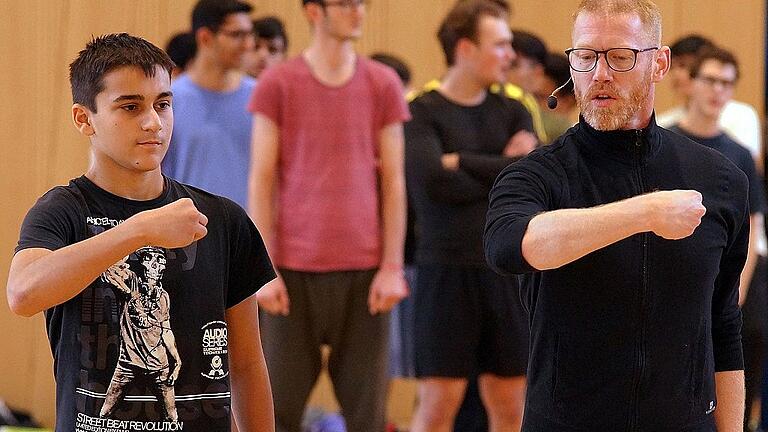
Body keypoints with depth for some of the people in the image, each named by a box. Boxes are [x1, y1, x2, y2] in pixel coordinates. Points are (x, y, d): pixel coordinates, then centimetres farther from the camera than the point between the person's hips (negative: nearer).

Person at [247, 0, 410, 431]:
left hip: (365, 271, 1)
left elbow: (393, 181, 7)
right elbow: (262, 181, 1)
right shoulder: (277, 84, 1)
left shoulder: (383, 84, 7)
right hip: (295, 267, -1)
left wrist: (392, 267, 1)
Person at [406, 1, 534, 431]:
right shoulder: (423, 111, -3)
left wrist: (462, 163, -9)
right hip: (448, 270, -5)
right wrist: (505, 172, -7)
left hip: (509, 270, 5)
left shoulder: (513, 112, 11)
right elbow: (433, 181, -19)